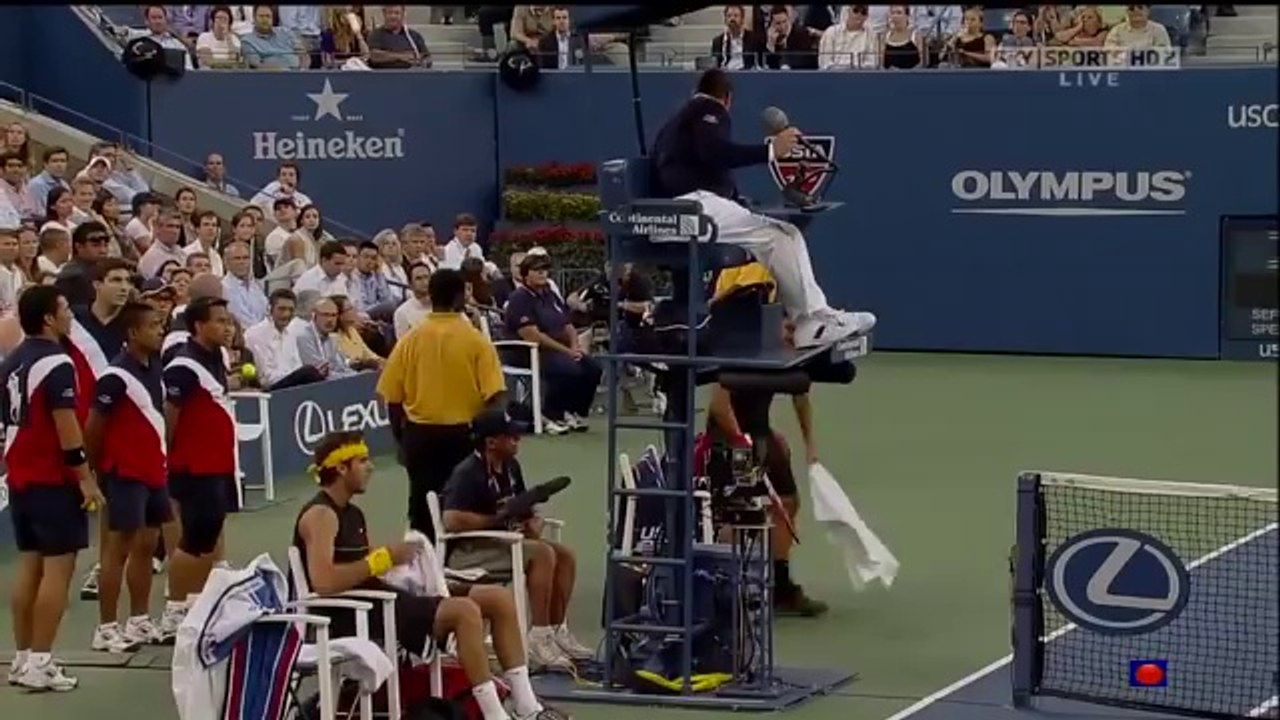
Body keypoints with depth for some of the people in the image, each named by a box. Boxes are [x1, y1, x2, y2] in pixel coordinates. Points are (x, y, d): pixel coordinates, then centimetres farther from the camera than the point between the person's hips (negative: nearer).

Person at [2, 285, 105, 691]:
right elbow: (66, 428, -20)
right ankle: (40, 663, -7)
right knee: (57, 569, -5)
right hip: (53, 480, -9)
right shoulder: (55, 364, -16)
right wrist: (86, 478, -16)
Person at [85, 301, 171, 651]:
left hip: (154, 471, 8)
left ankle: (140, 621, 23)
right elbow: (93, 426, -12)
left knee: (146, 544, 13)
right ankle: (106, 628, 0)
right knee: (119, 547, -5)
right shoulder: (117, 375, -17)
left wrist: (164, 459, 14)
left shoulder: (155, 367, 8)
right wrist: (97, 470, -4)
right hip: (127, 473, -8)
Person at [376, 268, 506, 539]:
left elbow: (392, 397, 0)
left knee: (423, 509, 9)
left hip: (420, 434, 2)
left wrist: (401, 438, 12)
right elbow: (495, 395, -14)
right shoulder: (476, 340, -10)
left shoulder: (410, 340, -3)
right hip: (465, 433, -2)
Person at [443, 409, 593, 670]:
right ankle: (539, 637, -25)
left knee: (565, 555, -4)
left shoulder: (510, 467, 9)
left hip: (499, 542, 9)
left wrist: (532, 522, -1)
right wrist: (499, 520, -20)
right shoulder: (468, 474, -17)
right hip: (466, 551, -9)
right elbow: (451, 520, -29)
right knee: (542, 554, -26)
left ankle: (556, 631, 0)